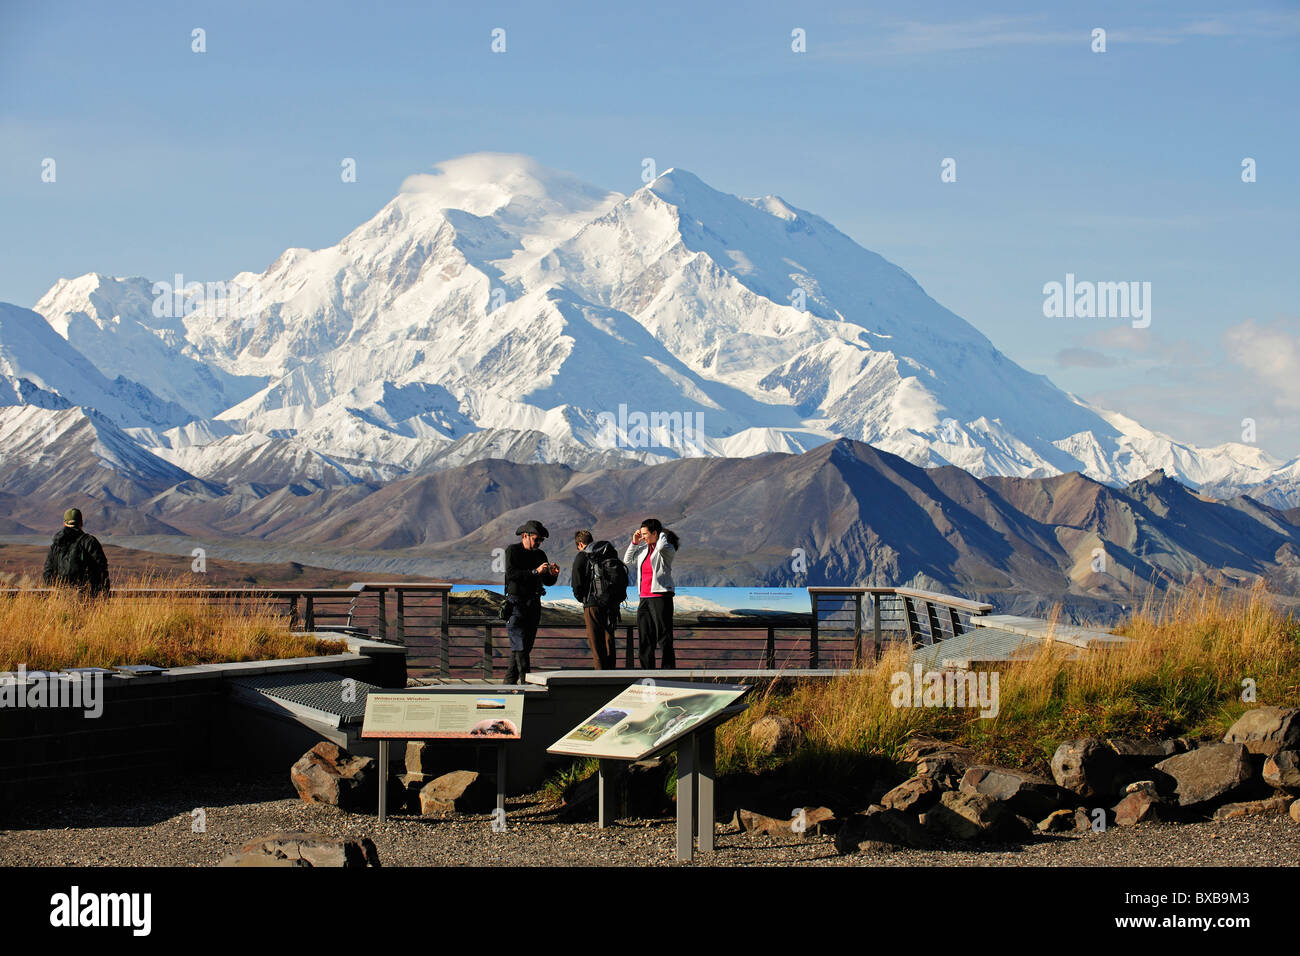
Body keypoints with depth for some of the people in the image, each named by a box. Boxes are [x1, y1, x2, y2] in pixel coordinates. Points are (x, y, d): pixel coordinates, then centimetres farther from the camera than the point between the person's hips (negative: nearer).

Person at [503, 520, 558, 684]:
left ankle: (510, 682, 12)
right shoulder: (512, 551, -6)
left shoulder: (540, 555, 13)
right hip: (515, 603, -7)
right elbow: (511, 574, -21)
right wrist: (535, 571, -27)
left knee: (526, 645, 6)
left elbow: (547, 581, 12)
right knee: (520, 645, -12)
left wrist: (553, 574, -11)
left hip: (533, 604, 7)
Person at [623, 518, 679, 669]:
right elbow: (627, 562, 24)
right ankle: (647, 672, 13)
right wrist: (634, 543, 14)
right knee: (645, 639, 8)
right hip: (645, 598, 7)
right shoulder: (643, 549, 15)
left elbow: (661, 546, -28)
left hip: (661, 597, -7)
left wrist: (664, 533, -7)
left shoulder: (668, 549, -4)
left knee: (664, 639, -8)